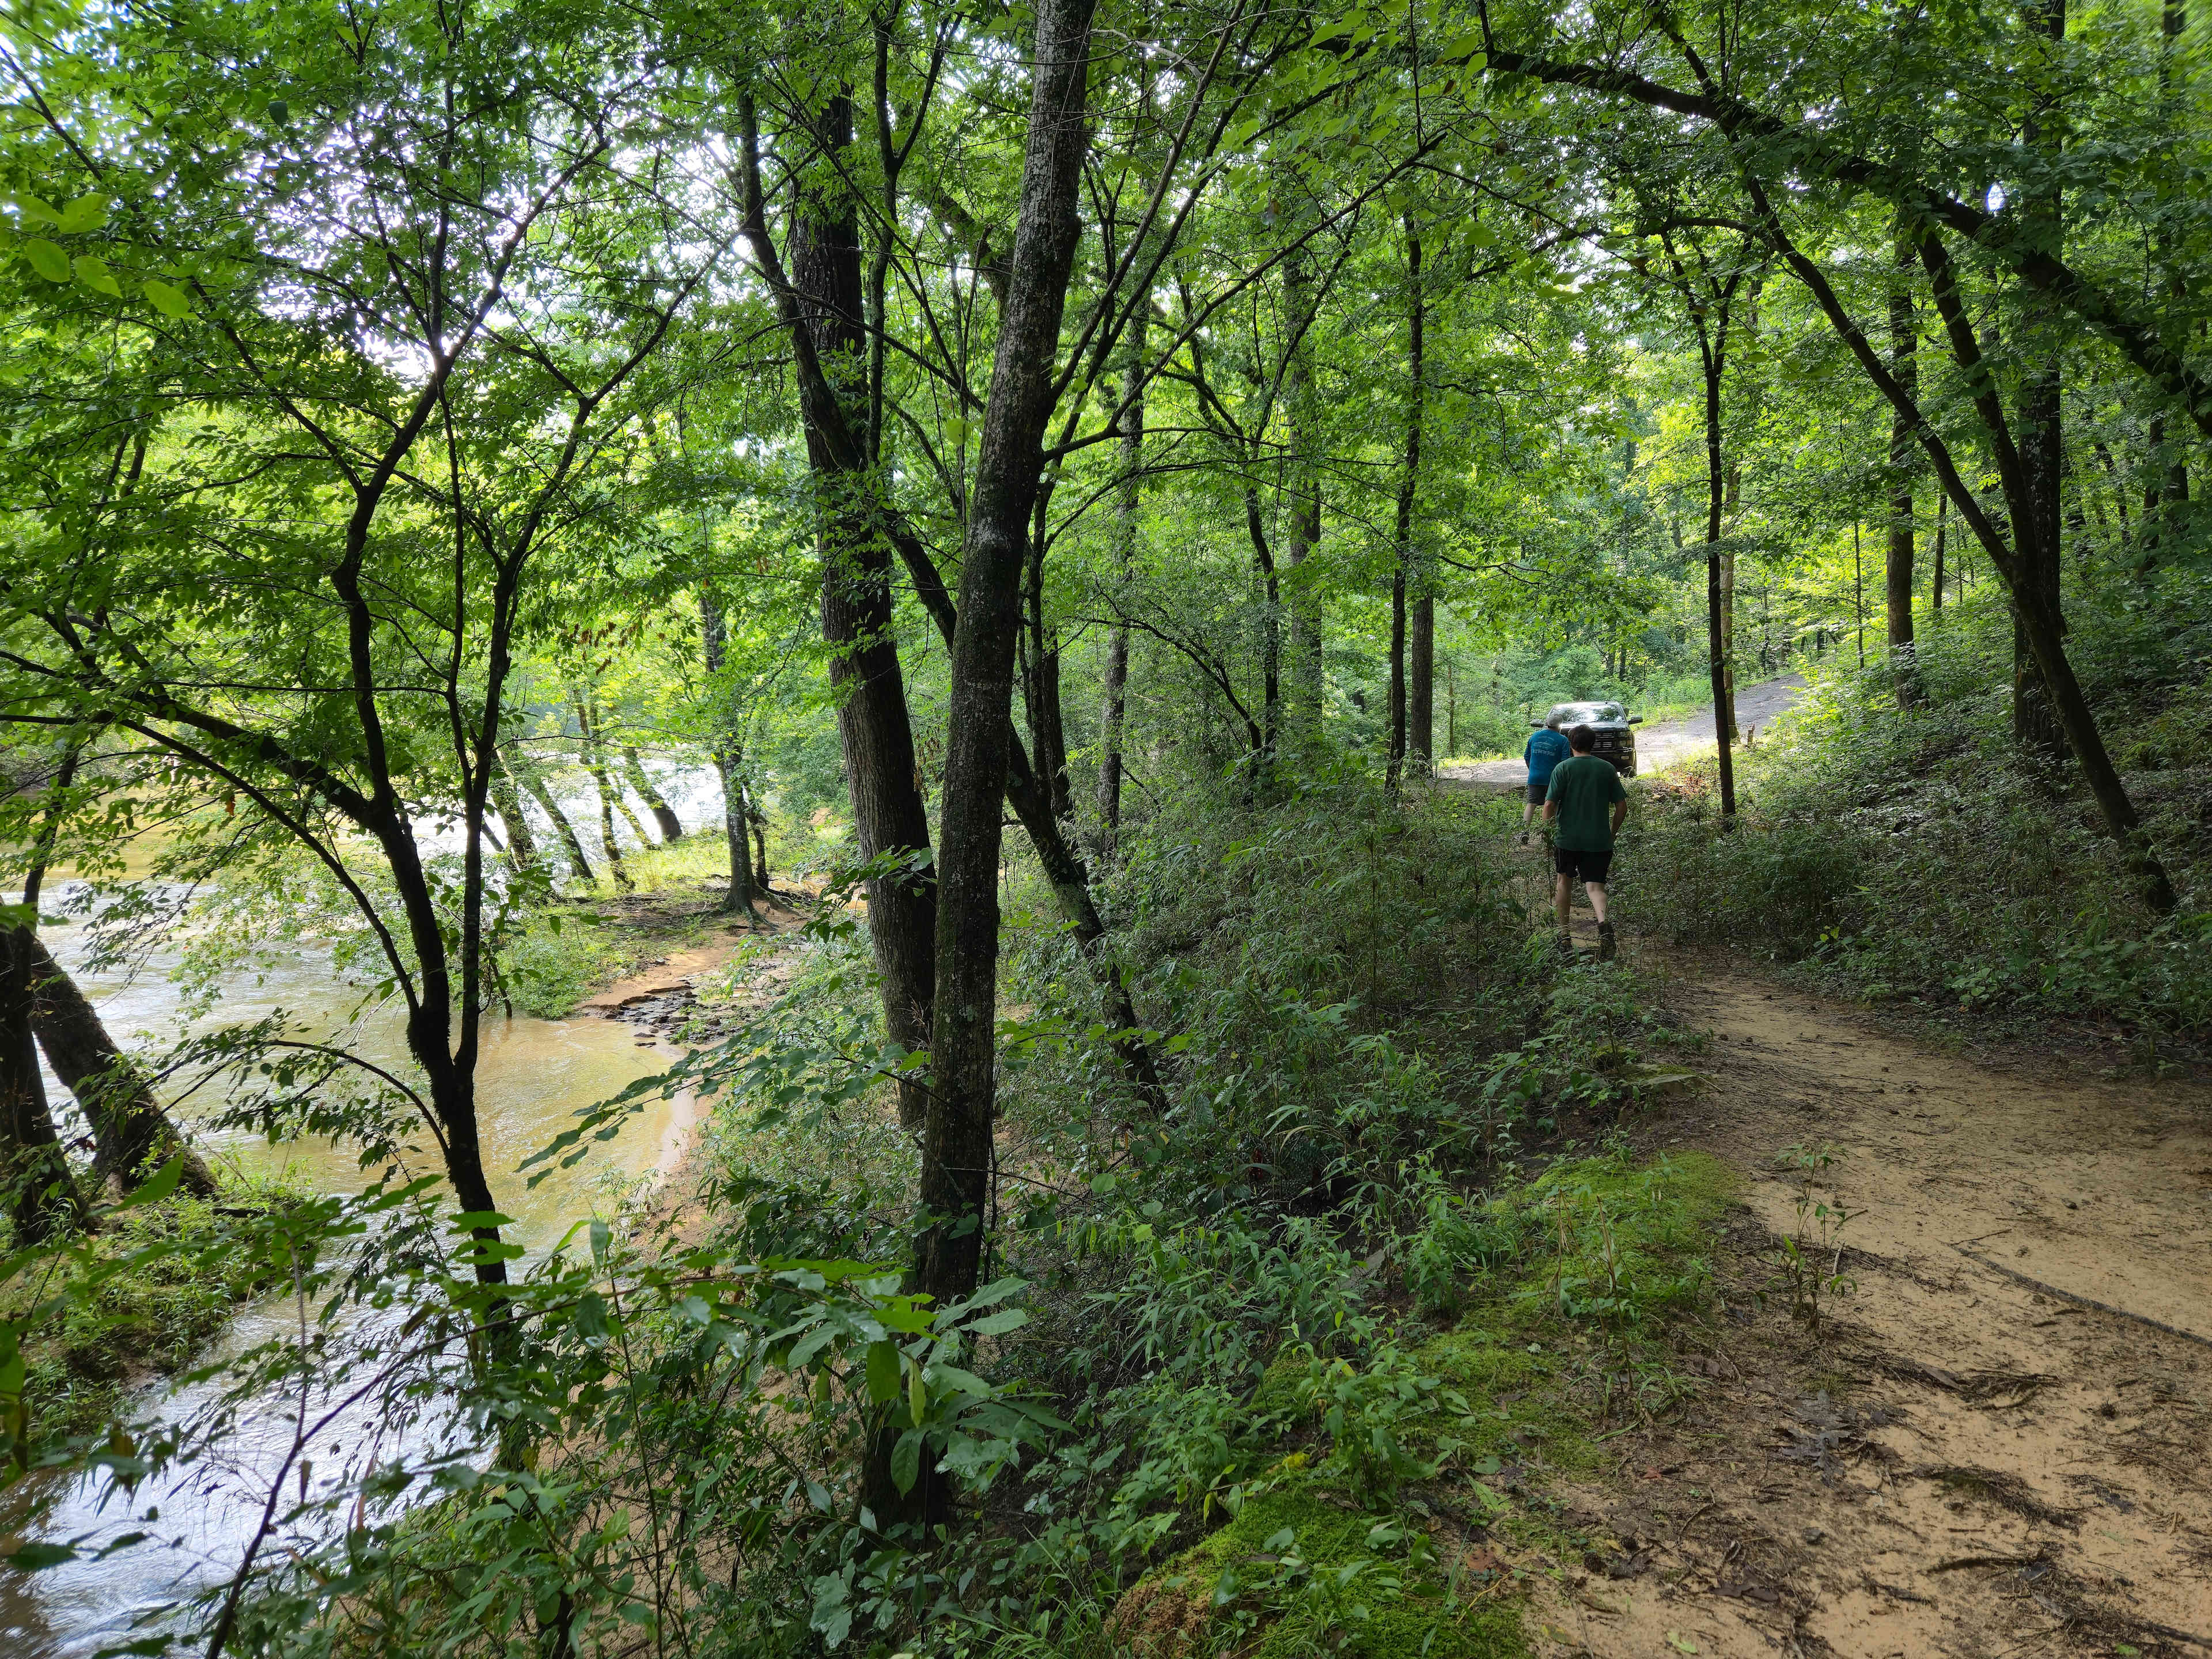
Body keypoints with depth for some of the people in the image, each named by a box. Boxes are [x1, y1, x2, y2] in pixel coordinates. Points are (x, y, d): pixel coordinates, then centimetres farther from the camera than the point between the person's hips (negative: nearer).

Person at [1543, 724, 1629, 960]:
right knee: (1595, 885, -2)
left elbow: (1550, 805, -11)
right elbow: (1622, 807, 5)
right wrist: (1612, 833, 18)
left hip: (1568, 837, -1)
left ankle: (1563, 932, 24)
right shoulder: (1607, 768, 5)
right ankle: (1603, 921, -32)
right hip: (1600, 840, 1)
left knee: (1565, 880, 19)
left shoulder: (1563, 768, -3)